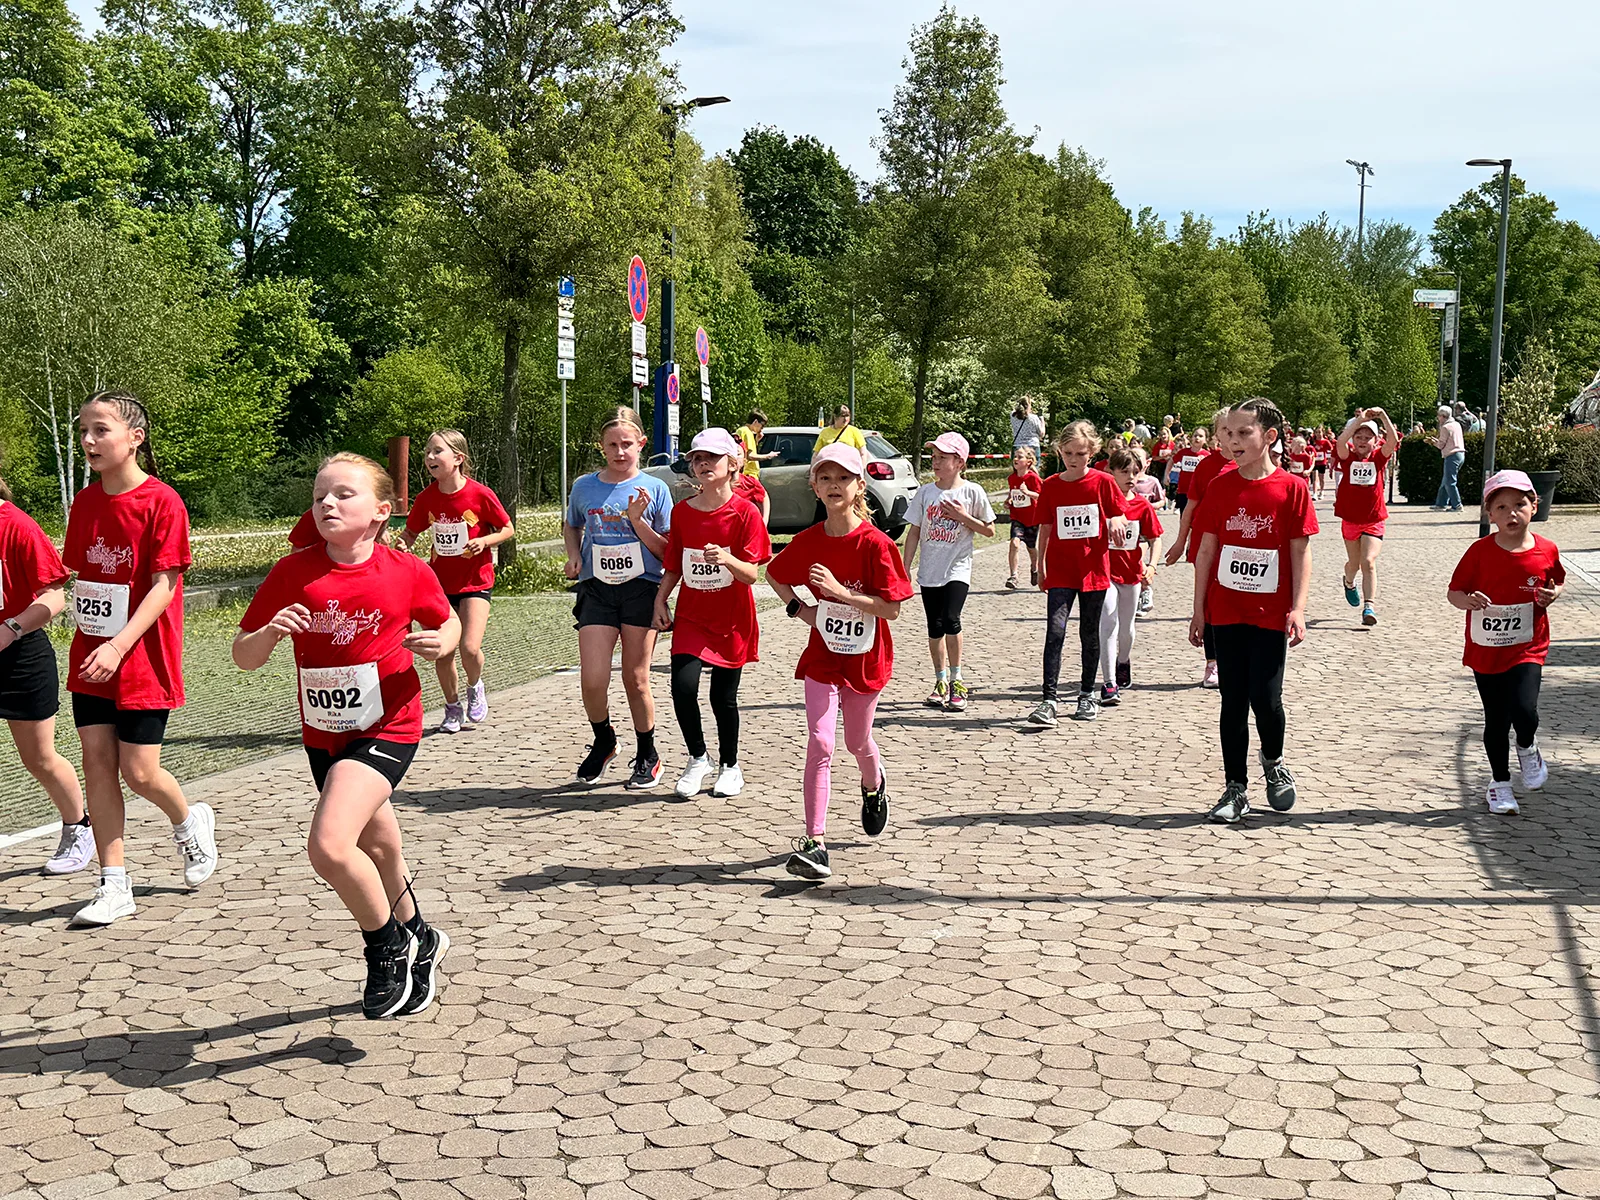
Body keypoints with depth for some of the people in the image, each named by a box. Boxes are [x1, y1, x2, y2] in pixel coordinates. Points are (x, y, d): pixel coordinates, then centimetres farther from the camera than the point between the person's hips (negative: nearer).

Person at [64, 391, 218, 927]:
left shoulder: (162, 501, -12)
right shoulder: (85, 502, 7)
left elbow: (163, 585, -16)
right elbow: (82, 577, 13)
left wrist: (119, 645, -24)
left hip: (143, 658, -6)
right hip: (91, 658, 6)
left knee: (139, 772, -3)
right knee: (97, 763, 3)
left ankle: (190, 822, 30)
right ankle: (114, 887, 10)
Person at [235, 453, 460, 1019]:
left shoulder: (408, 572, -10)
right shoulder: (292, 573, -6)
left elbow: (447, 620, 10)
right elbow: (243, 657, -2)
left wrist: (442, 642, -12)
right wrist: (269, 633, -23)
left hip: (387, 728, -4)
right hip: (323, 735, 4)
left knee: (328, 846, -22)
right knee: (378, 855, 19)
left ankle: (388, 949, 3)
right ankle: (419, 941, 46)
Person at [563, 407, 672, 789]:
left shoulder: (655, 489, 1)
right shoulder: (584, 487, 7)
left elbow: (667, 551, 1)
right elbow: (570, 526, 26)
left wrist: (638, 521, -13)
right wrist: (574, 556, 8)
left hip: (641, 588, -2)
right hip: (596, 588, 2)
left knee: (636, 680, 2)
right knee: (592, 681, -8)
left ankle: (647, 757, 22)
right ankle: (604, 743, 21)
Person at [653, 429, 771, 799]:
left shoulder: (745, 513, -8)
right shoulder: (682, 511, 4)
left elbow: (751, 574, -13)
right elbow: (673, 566, 13)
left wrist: (726, 559, -31)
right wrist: (661, 599, 1)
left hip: (731, 619, -2)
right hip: (691, 615, 3)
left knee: (724, 697, 3)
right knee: (683, 686, -14)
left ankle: (730, 766, 25)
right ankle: (698, 760, 8)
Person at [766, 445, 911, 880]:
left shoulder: (875, 543, -15)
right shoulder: (807, 542, -4)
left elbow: (891, 608, -18)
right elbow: (773, 574, 16)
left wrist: (839, 591, -27)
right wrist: (798, 609, 0)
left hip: (865, 659, -1)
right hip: (822, 656, 1)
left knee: (857, 742, 17)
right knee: (819, 744, -12)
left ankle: (875, 785, 54)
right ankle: (815, 843, -14)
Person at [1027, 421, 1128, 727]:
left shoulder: (1103, 482, -1)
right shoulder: (1050, 485, 2)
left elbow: (1119, 517, 8)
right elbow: (1045, 528, 8)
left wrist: (1117, 523, -15)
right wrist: (1041, 568, 8)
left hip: (1094, 569, 0)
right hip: (1060, 570, 0)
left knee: (1090, 634, 11)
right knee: (1055, 630, -12)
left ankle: (1087, 694, 26)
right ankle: (1048, 701, -15)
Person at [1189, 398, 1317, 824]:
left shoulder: (1290, 487, -4)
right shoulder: (1220, 487, 4)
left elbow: (1300, 553, -3)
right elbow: (1206, 551, 7)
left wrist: (1298, 609, -10)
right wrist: (1199, 609, 5)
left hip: (1270, 613, -3)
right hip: (1226, 611, 3)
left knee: (1265, 697, -7)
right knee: (1233, 702, 6)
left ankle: (1274, 764, 23)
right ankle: (1236, 789, 15)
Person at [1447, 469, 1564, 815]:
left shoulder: (1546, 551, -5)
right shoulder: (1480, 552, -9)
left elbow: (1557, 582, 14)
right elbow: (1454, 592, -4)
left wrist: (1553, 595, -9)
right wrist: (1469, 601, -26)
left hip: (1527, 648, 0)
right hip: (1485, 651, 0)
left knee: (1524, 711, -19)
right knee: (1496, 721, 9)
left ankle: (1528, 750, 16)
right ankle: (1500, 782, 29)